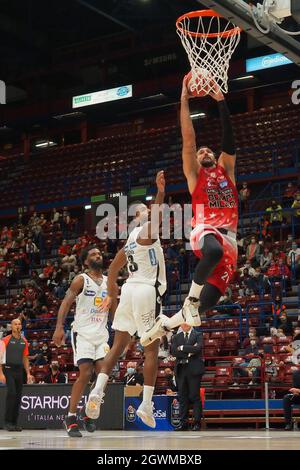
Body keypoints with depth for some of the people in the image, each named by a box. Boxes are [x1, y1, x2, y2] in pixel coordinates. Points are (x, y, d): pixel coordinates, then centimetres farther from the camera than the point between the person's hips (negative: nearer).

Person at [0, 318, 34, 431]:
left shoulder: (24, 341, 13)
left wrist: (28, 373, 11)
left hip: (19, 371, 5)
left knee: (18, 396, 4)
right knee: (11, 393, -16)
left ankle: (14, 422, 11)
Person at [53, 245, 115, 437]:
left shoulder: (109, 282, 12)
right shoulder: (81, 280, -3)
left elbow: (114, 309, 19)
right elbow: (66, 302, -11)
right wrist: (59, 327, -24)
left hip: (102, 333, 5)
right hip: (83, 333, -5)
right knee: (85, 374, -14)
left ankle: (88, 411, 12)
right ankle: (71, 418, -5)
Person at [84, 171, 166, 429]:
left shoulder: (131, 239, 19)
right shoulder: (146, 231, -4)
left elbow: (113, 268, 26)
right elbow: (155, 220, -29)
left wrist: (111, 293, 39)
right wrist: (160, 192, -38)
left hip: (129, 289, 8)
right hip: (147, 291, -8)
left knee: (118, 346, 7)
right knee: (152, 349, -2)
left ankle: (97, 391, -7)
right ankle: (146, 404, -3)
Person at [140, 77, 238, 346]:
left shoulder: (226, 170, 25)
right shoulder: (195, 174, 16)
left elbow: (229, 140, 15)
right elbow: (189, 139, 7)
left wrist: (221, 101, 10)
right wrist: (185, 101, 4)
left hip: (229, 241, 4)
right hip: (206, 231, -4)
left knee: (208, 301, -7)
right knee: (214, 250, -43)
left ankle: (166, 324, 20)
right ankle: (191, 299, -19)